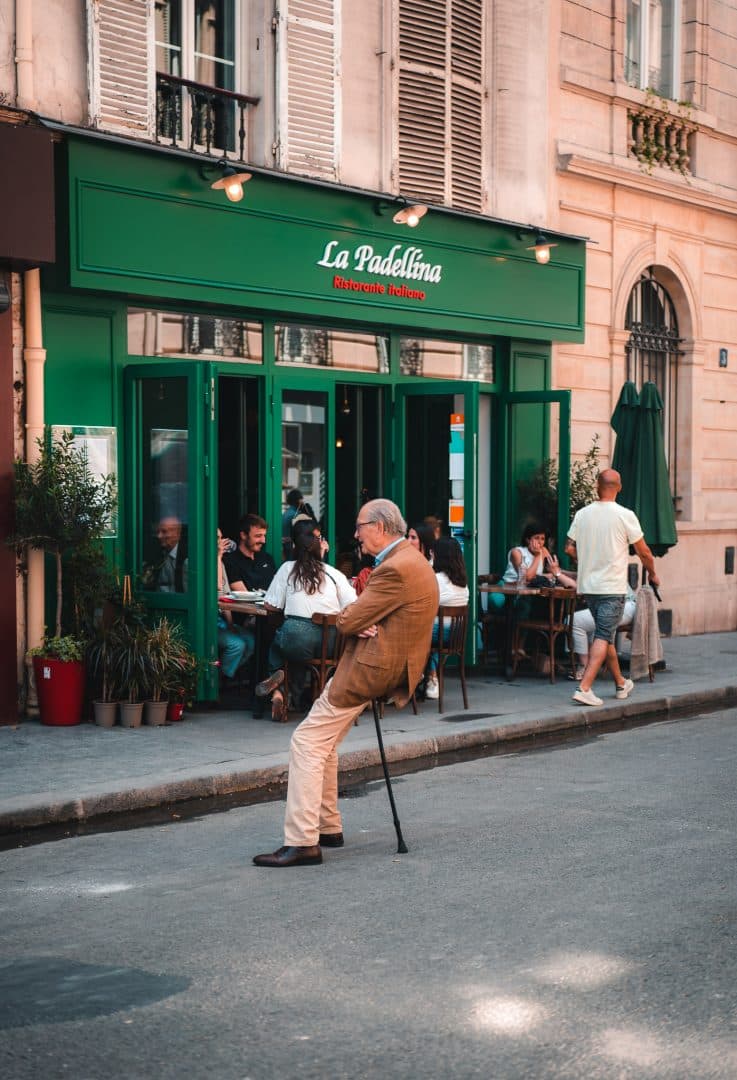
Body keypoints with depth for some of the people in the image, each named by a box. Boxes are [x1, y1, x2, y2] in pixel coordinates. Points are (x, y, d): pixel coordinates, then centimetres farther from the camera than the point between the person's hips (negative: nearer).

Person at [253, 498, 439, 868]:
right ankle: (327, 828, 26)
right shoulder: (411, 559, 14)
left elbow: (347, 621, -21)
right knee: (322, 743, 18)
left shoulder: (396, 569, -21)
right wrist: (361, 621, -5)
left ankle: (302, 842, -13)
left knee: (308, 742, -10)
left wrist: (351, 618, 2)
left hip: (370, 669, -11)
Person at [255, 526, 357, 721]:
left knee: (276, 644, 30)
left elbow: (271, 605, 10)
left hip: (296, 637, -2)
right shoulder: (334, 574, 13)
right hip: (330, 643, 2)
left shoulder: (287, 569, 10)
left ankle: (277, 691, 6)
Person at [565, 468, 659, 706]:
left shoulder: (582, 514, 2)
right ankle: (584, 688, -17)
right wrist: (652, 574, 14)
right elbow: (644, 553, -4)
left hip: (587, 586, 5)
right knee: (603, 637, -6)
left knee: (605, 635, 17)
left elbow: (570, 548, 6)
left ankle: (621, 684, 29)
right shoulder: (624, 516, -10)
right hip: (612, 588, -5)